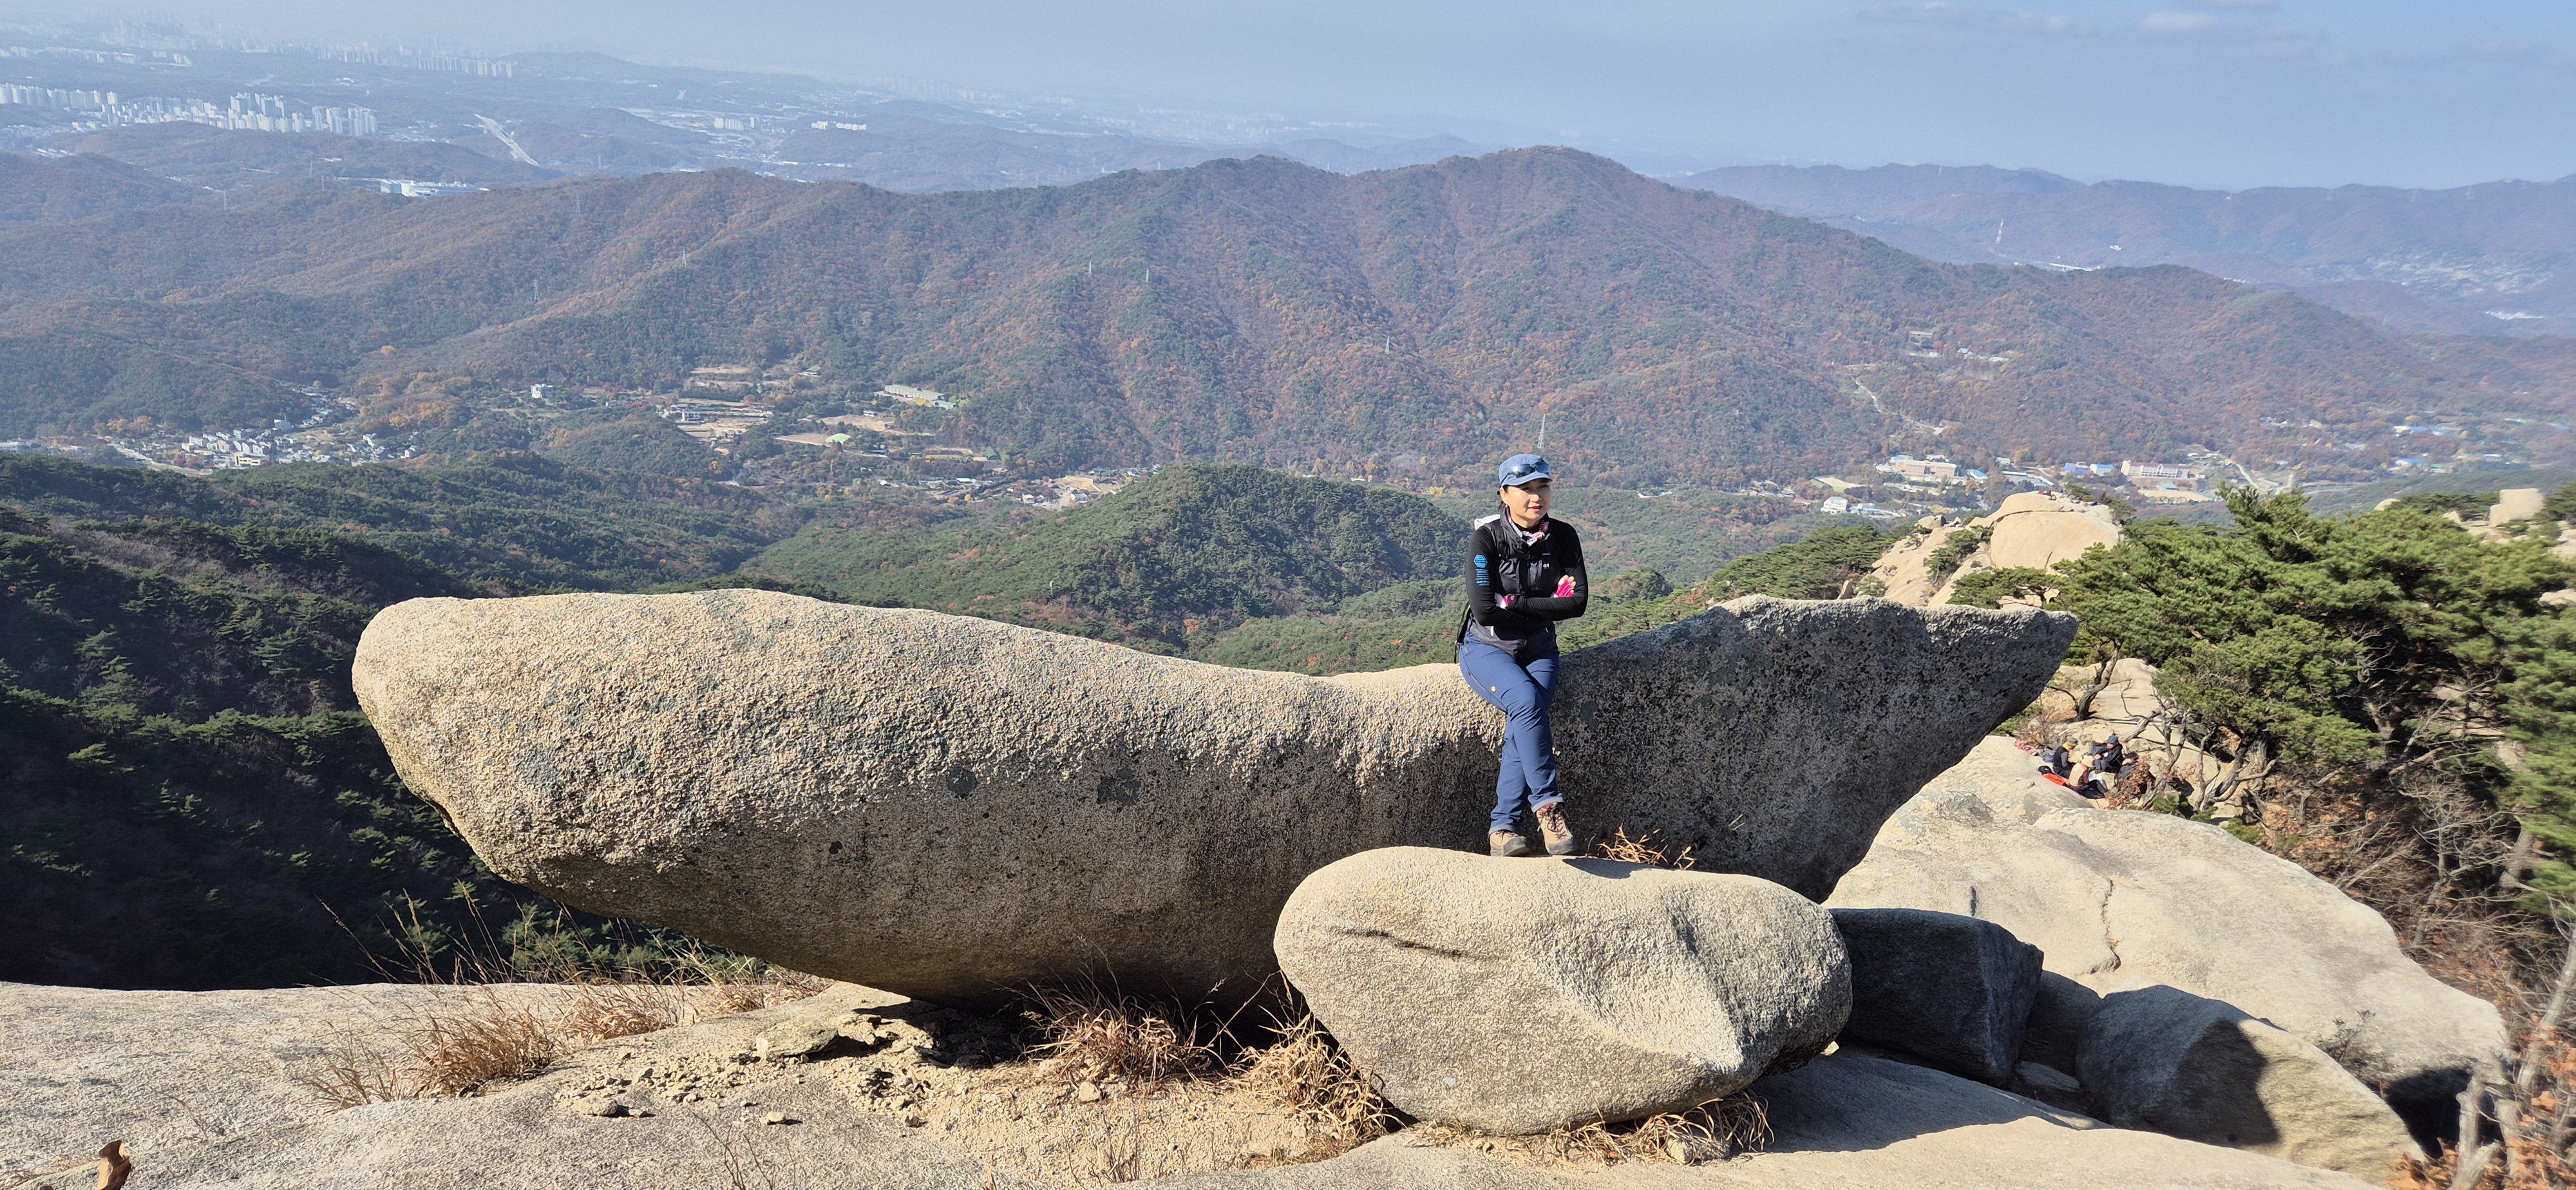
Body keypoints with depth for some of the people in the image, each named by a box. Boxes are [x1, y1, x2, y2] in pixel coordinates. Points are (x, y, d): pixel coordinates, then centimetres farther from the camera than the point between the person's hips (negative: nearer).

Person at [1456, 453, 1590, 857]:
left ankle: (1502, 827, -23)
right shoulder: (1486, 538, -15)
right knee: (1527, 700, -32)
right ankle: (1547, 806, -25)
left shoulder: (1562, 536, -3)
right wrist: (1547, 603, -14)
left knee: (1522, 723, -25)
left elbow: (1578, 602, -11)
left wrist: (1515, 603, -17)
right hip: (1487, 648, -3)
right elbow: (1484, 610, -23)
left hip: (1537, 649, 3)